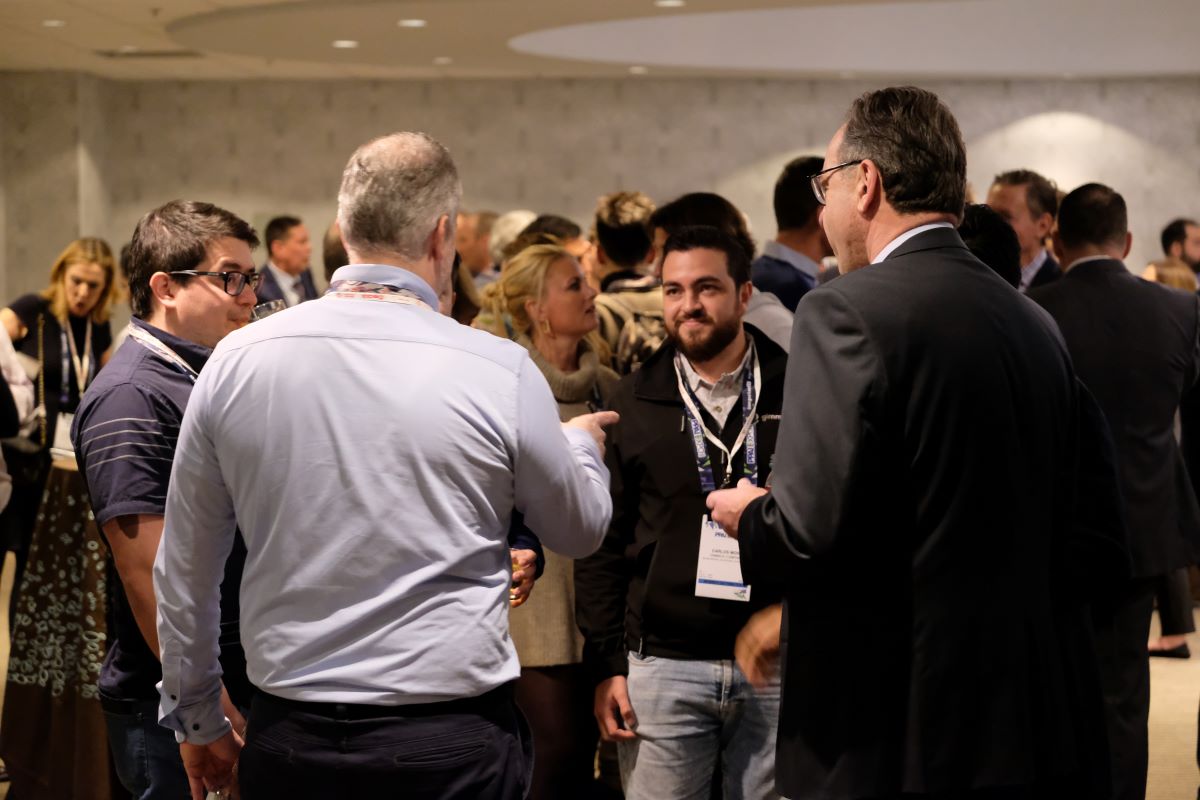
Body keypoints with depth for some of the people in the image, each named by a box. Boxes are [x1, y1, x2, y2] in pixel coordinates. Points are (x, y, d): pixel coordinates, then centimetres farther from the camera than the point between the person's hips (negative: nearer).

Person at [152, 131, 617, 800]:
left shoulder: (237, 361, -3)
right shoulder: (502, 372, -11)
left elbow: (184, 569, 6)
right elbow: (581, 530, 7)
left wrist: (197, 720, 20)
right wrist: (581, 442, 29)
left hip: (288, 744, 2)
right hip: (451, 746, -2)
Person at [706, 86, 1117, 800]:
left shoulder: (847, 314, -13)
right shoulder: (1034, 323, 9)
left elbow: (813, 530, -19)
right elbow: (1099, 535, 10)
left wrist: (748, 519, 1)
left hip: (892, 742, -7)